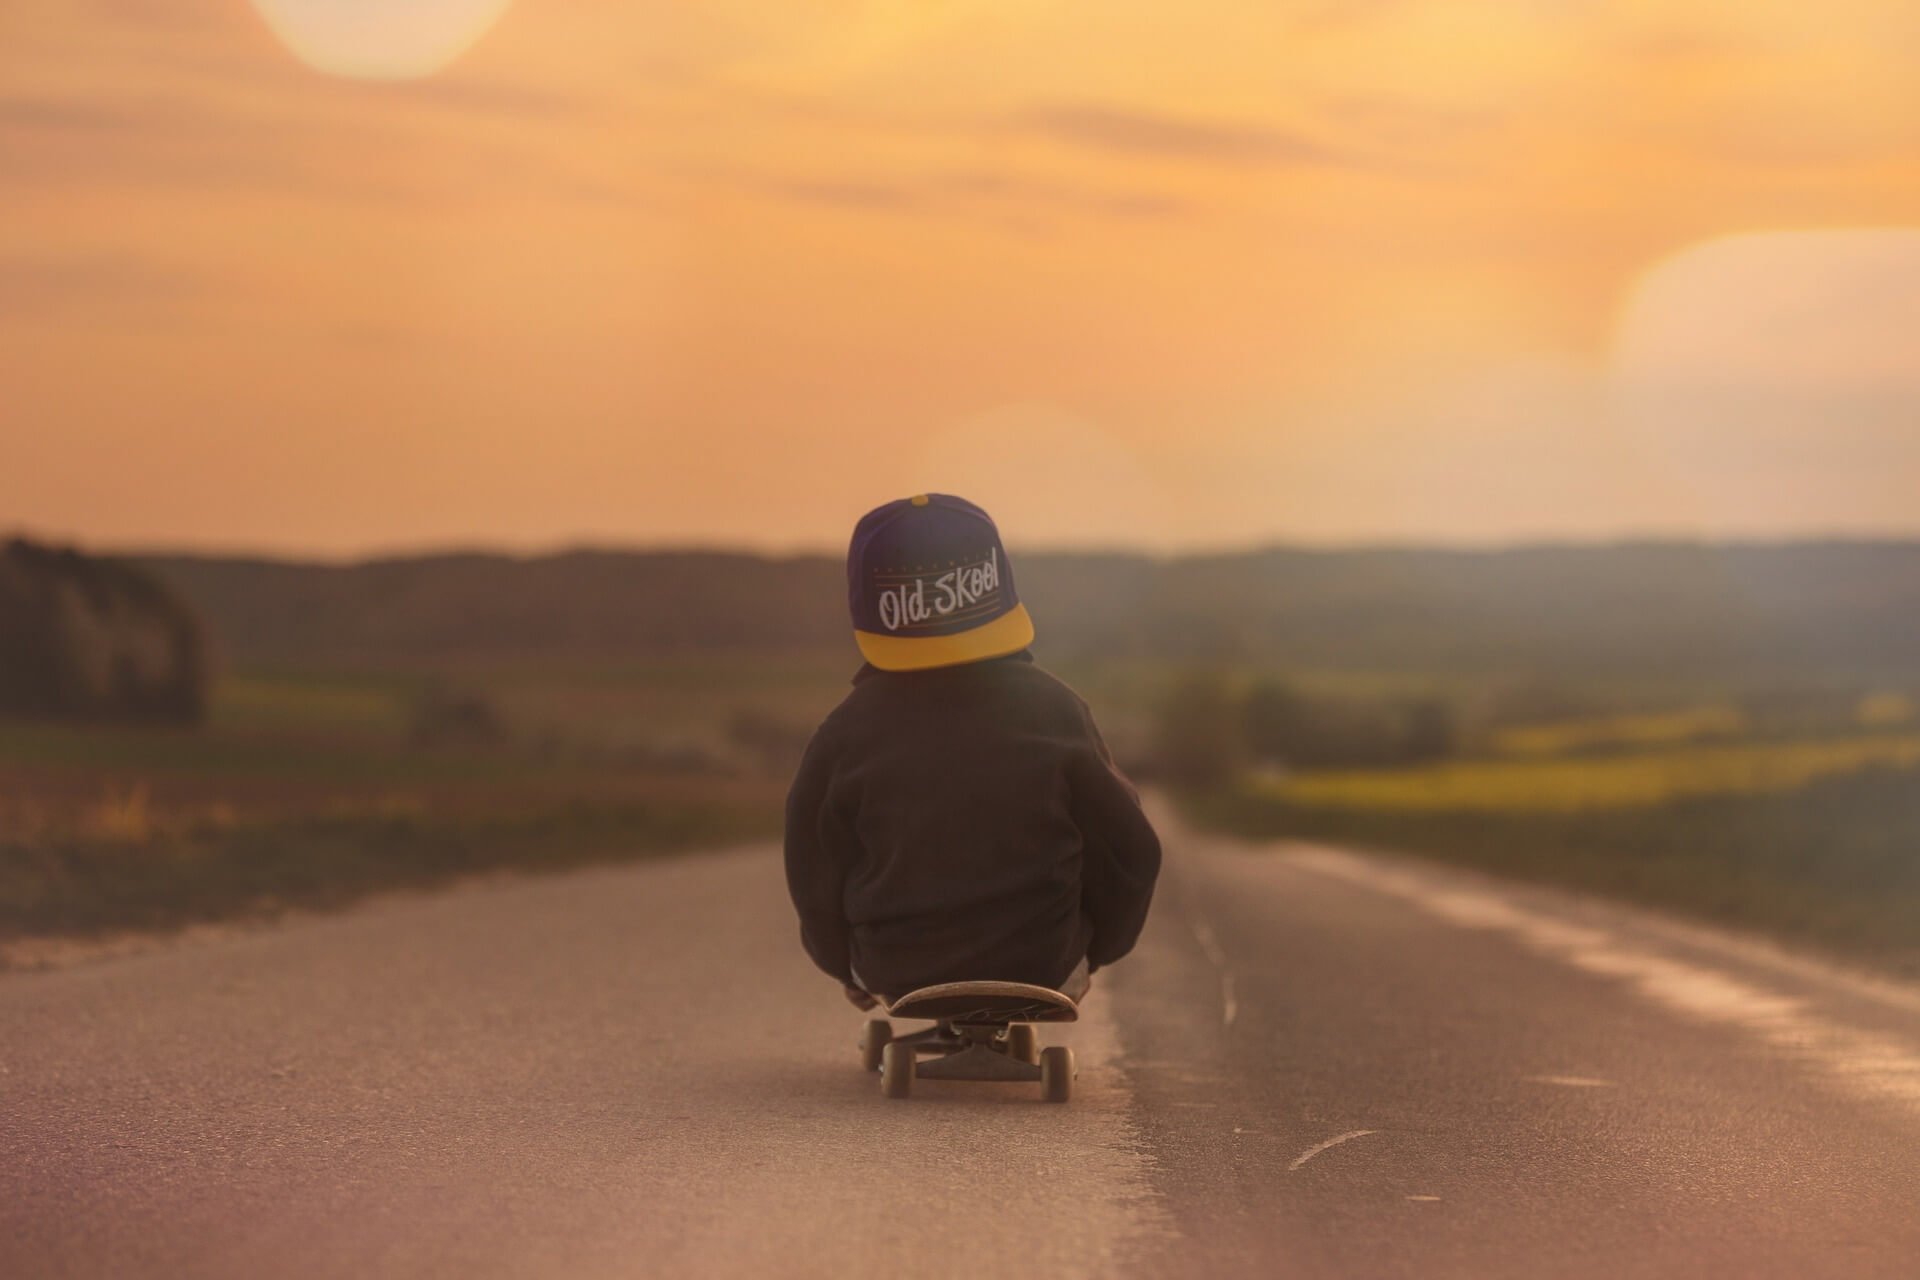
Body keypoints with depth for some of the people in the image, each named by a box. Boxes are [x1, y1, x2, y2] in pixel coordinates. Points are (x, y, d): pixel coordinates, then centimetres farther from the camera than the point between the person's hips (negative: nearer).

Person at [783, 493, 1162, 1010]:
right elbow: (1128, 850, -2)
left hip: (896, 969, 0)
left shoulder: (844, 737, -12)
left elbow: (815, 880, -2)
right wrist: (1097, 950, 16)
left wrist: (847, 967, 18)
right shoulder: (1053, 710, -9)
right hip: (1043, 962, 0)